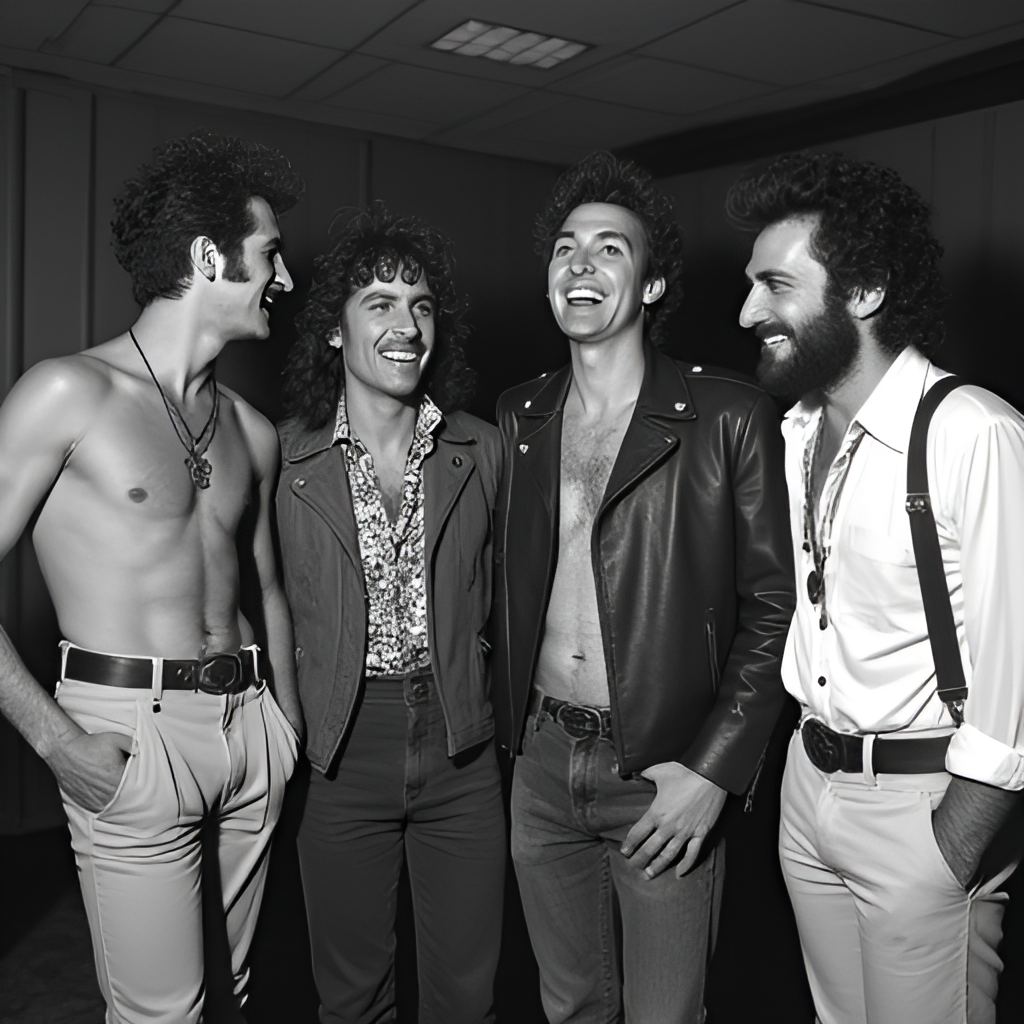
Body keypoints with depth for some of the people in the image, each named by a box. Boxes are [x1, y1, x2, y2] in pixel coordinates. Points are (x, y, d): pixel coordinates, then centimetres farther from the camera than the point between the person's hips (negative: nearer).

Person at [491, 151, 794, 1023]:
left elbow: (772, 605, -8)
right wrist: (507, 723, 7)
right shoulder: (516, 418, 6)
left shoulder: (729, 417, -9)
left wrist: (712, 770, -13)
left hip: (664, 777, -4)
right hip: (541, 761, 4)